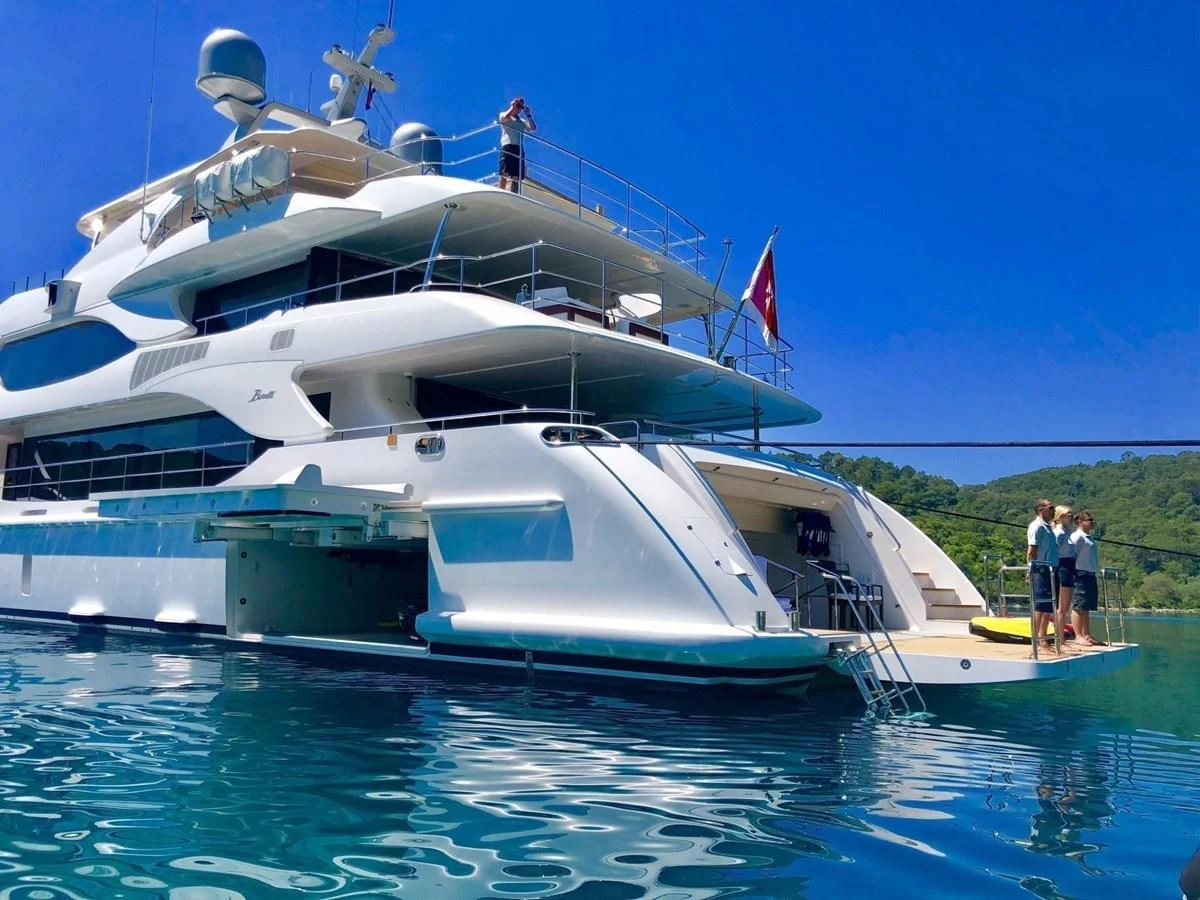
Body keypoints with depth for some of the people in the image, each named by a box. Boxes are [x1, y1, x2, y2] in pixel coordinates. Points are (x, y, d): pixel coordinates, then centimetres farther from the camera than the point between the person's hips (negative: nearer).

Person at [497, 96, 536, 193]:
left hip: (520, 149, 4)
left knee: (516, 176, -3)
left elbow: (533, 129, 13)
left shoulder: (523, 121, 26)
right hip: (507, 147, -4)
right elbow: (506, 117, -7)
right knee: (505, 173, -17)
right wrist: (513, 107, 5)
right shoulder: (503, 115, 17)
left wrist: (528, 114, 15)